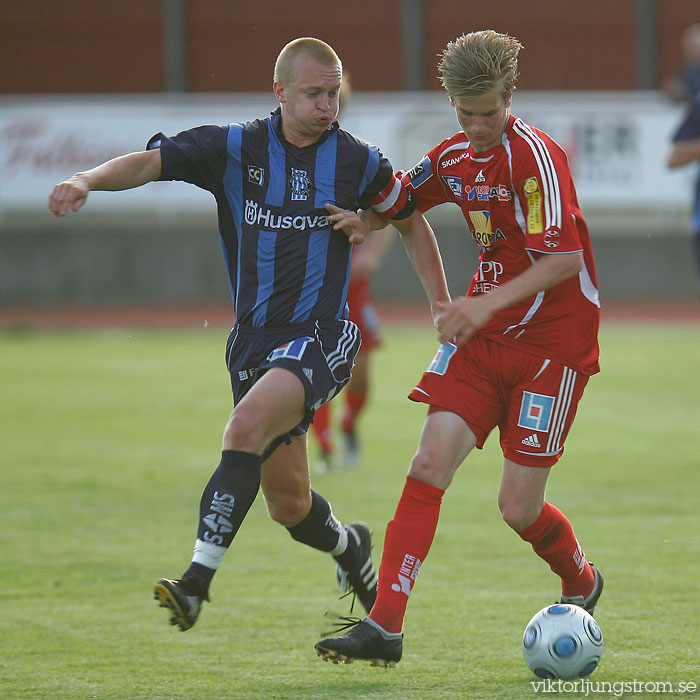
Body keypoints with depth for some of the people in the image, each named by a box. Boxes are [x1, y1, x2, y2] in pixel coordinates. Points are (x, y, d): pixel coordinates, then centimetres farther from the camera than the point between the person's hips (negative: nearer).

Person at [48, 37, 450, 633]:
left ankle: (198, 581, -35)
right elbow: (151, 162, -8)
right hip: (254, 342, 3)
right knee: (289, 504, 8)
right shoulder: (236, 149, 1)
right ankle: (349, 547, 43)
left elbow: (411, 222, 15)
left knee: (246, 427, -31)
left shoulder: (357, 160, 1)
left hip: (321, 334, -3)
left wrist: (444, 309, 9)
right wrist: (88, 179, -28)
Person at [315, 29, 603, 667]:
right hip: (482, 337, 6)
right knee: (429, 465, -10)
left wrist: (489, 303, -33)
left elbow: (565, 258, -25)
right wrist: (360, 218, 2)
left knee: (518, 506, -4)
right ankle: (384, 627, -13)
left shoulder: (535, 155, -17)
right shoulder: (455, 159, 6)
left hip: (552, 344, -6)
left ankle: (581, 582, 29)